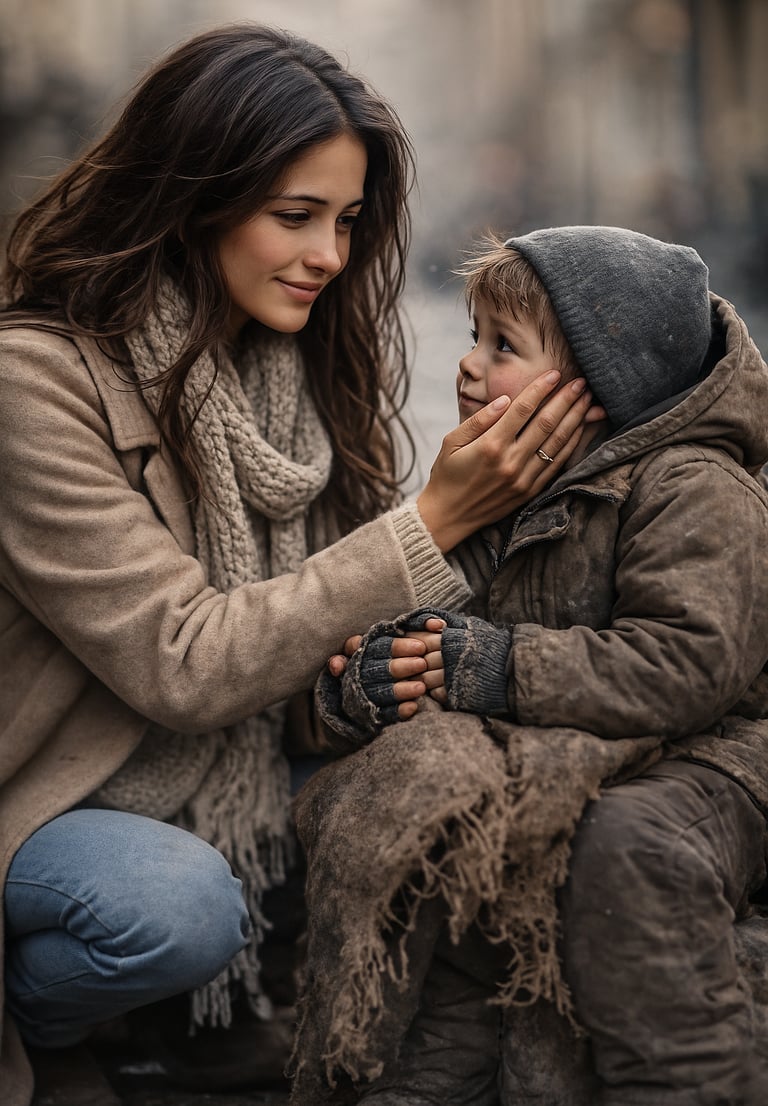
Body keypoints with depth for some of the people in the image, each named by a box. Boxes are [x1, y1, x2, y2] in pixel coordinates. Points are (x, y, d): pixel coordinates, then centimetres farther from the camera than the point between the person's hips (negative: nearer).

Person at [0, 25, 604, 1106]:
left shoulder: (297, 358, -1)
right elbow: (183, 665, -26)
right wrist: (434, 523, -27)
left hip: (239, 765, 7)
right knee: (182, 906, -34)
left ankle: (218, 1007, 9)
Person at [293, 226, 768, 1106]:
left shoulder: (696, 488, -12)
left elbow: (690, 663, -24)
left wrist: (497, 668, -24)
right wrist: (363, 680, -10)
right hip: (539, 763, 7)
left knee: (631, 844, -35)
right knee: (421, 836, -14)